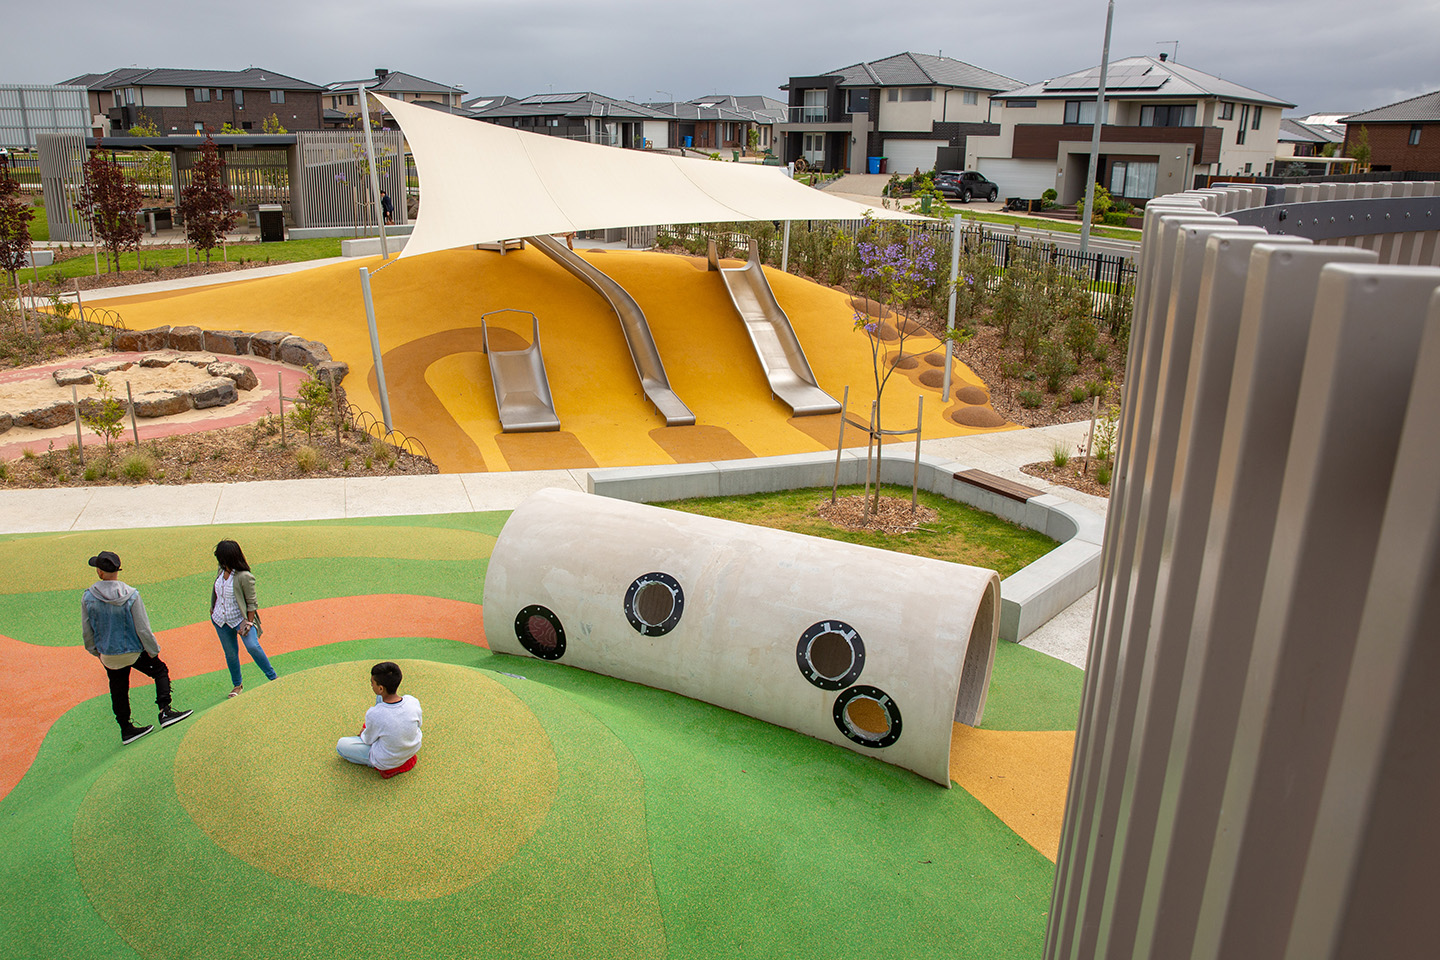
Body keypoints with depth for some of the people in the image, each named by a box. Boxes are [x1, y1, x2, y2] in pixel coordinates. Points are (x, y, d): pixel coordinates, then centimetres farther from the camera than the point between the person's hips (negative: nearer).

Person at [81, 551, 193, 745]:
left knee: (118, 691, 16)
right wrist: (153, 650, 0)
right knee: (160, 671, 16)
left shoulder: (88, 598, -12)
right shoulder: (131, 596, -20)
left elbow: (86, 631, -1)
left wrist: (95, 650, 17)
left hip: (108, 655, 3)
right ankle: (165, 711, 4)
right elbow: (143, 629, -14)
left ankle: (126, 729, 26)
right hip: (134, 651, -3)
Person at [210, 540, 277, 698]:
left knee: (253, 646, -23)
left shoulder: (244, 577, -22)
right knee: (230, 653, 13)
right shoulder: (222, 571, -1)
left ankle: (273, 678, -10)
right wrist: (212, 609, 25)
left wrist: (249, 622, -16)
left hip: (240, 618, -6)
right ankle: (237, 685, 30)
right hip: (220, 620, 7)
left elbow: (251, 602, -15)